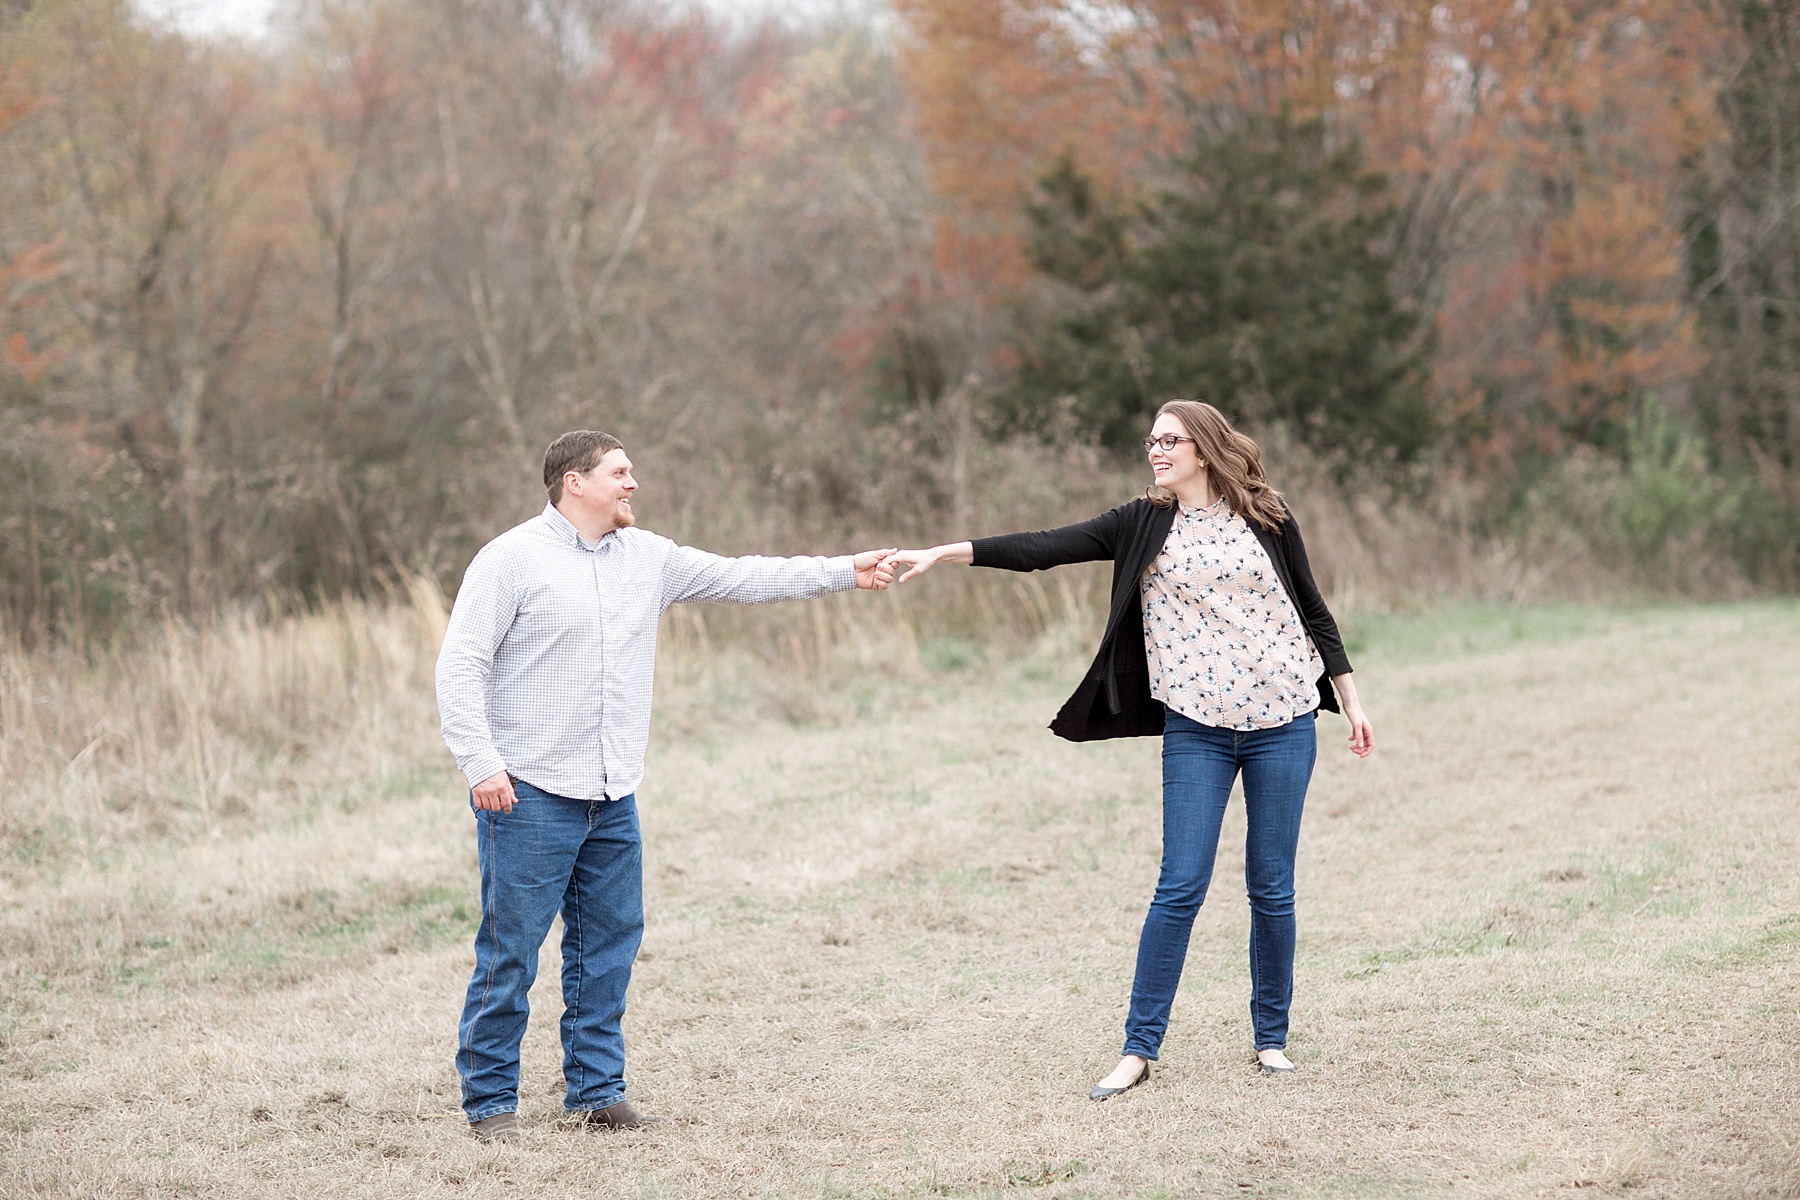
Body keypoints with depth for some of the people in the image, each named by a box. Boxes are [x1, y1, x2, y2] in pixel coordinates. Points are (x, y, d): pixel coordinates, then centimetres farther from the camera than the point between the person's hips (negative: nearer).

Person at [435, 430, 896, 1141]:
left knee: (608, 945, 10)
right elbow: (462, 667, -9)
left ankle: (596, 1090, 19)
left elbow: (741, 580, 15)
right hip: (530, 796, -6)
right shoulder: (511, 560, -7)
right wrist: (481, 763, -18)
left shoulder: (647, 557, 12)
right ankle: (491, 1100, 5)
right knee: (510, 953, -4)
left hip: (613, 800, 7)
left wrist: (846, 573, 10)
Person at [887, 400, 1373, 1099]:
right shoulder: (1144, 525, 4)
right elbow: (1043, 549, -5)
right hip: (1196, 727, 0)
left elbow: (1313, 612, 12)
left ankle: (1271, 1038, 18)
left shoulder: (1267, 520, 4)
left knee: (1272, 889, 5)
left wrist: (1351, 702, 11)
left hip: (1283, 724, 0)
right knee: (1181, 888, -6)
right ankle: (1139, 1051, -1)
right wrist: (943, 553, -14)